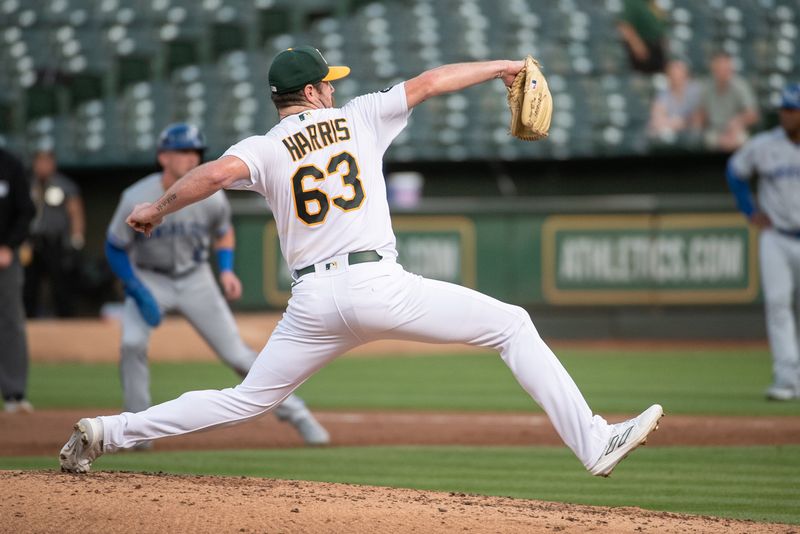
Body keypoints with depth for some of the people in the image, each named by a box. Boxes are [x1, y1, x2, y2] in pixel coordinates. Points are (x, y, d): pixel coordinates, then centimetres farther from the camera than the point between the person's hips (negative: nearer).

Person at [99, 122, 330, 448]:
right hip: (148, 278, -1)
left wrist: (226, 270, -9)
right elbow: (115, 249, -11)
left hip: (194, 280, 1)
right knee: (132, 343, -25)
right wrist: (139, 294, -19)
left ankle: (294, 412, 11)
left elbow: (223, 232, 7)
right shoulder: (137, 200, -23)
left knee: (236, 353, -4)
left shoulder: (211, 198, -16)